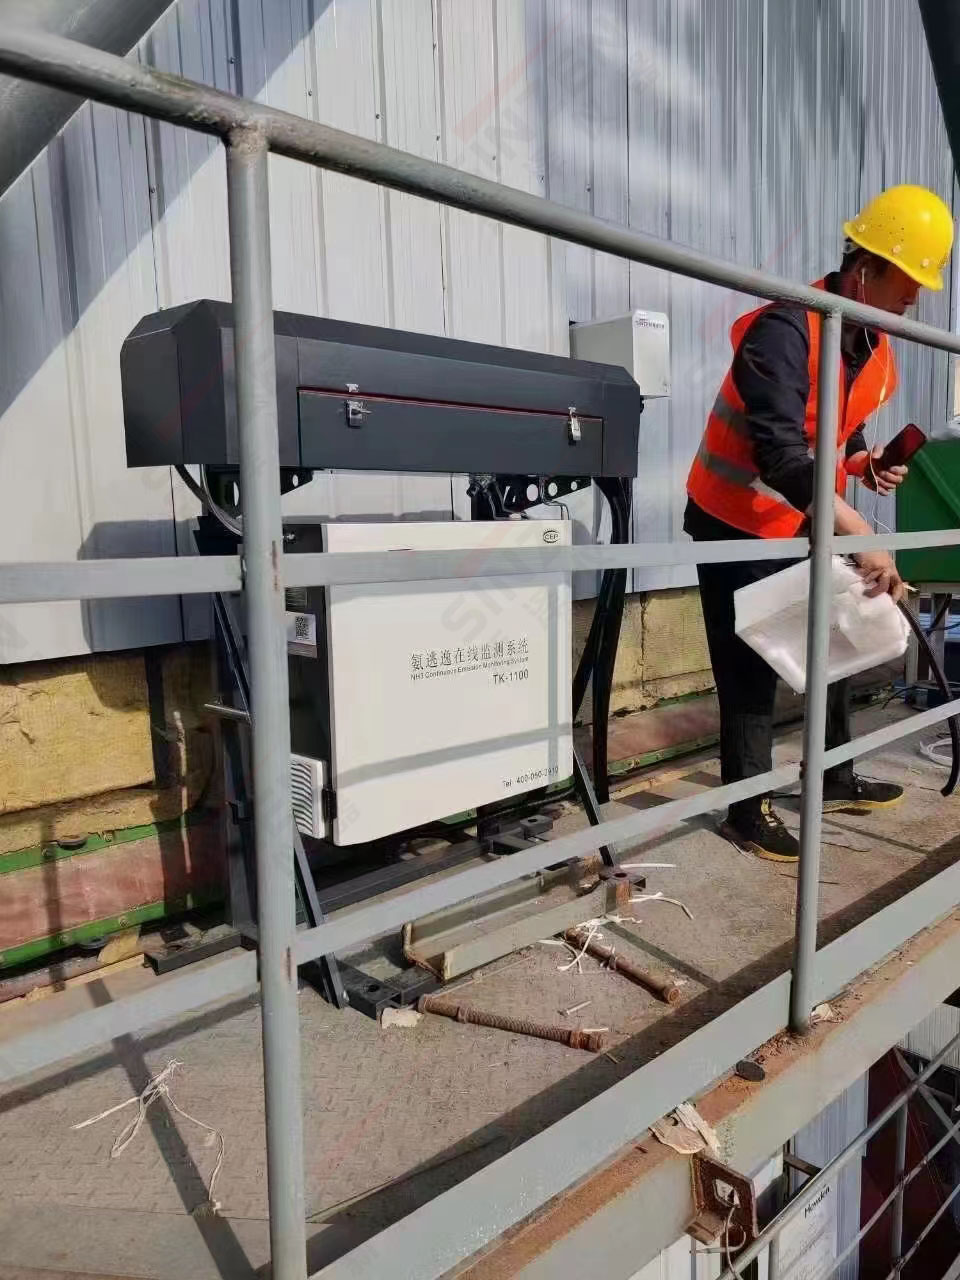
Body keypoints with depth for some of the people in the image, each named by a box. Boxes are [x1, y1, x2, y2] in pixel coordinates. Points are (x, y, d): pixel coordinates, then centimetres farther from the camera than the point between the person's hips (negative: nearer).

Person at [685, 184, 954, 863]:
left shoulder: (874, 346, 4)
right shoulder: (784, 330, -24)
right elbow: (780, 454, -36)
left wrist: (865, 463, -5)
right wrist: (862, 536, -41)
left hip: (804, 523, 8)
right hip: (738, 523, -8)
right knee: (751, 668, -3)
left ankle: (835, 777, 32)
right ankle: (748, 809, 11)